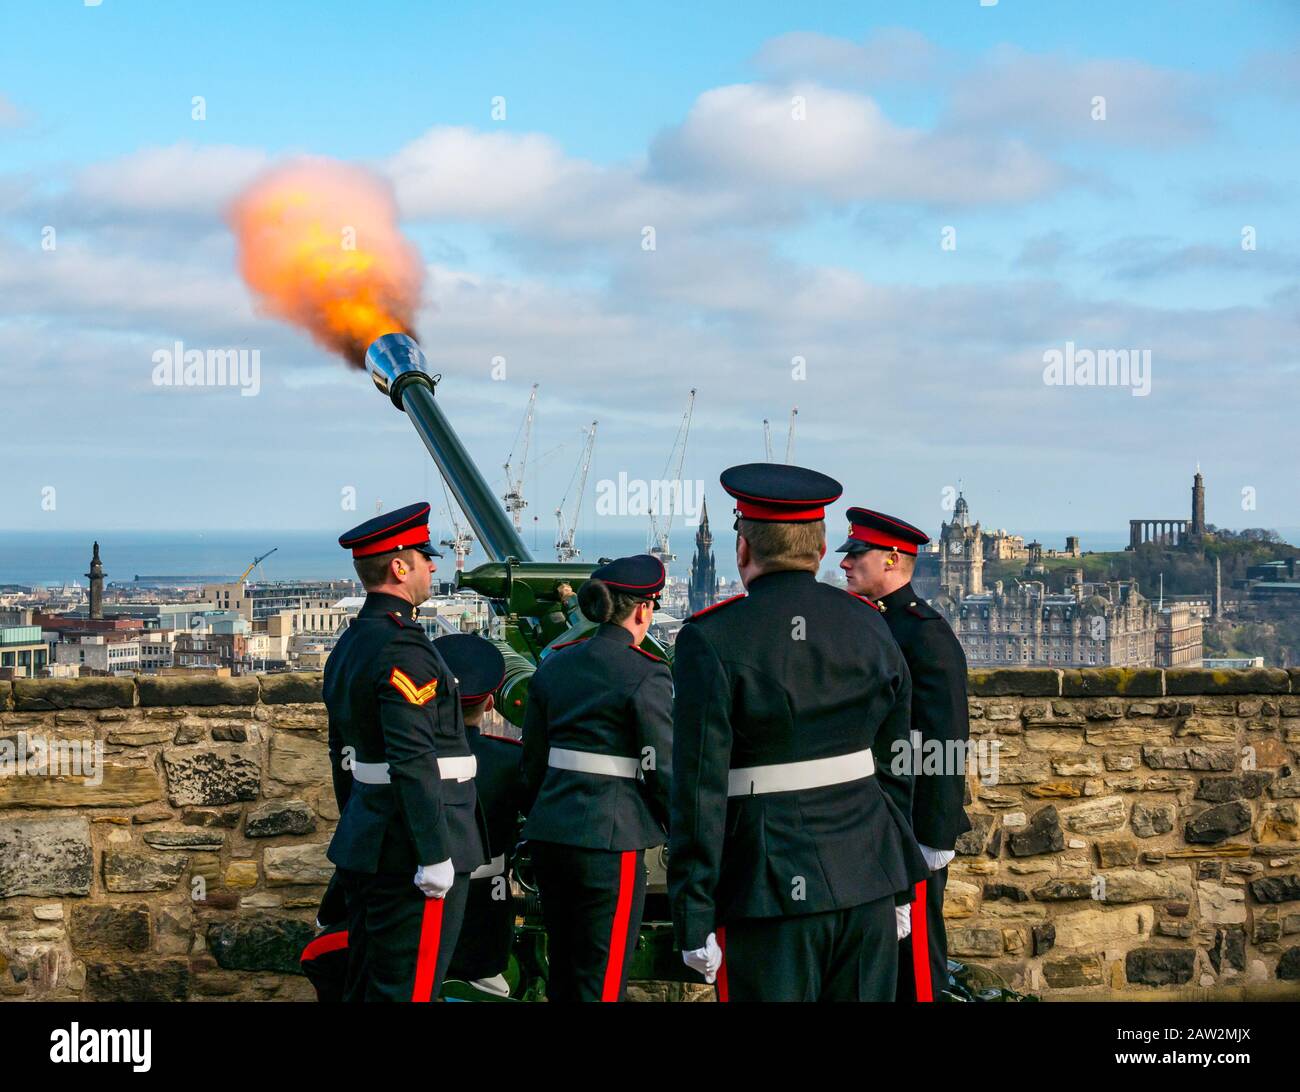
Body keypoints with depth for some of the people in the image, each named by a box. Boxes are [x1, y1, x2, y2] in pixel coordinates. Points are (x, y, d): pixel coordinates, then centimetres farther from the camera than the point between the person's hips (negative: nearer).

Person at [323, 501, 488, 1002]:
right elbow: (413, 763, -23)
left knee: (365, 985, 15)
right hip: (408, 855, -10)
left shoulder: (349, 645, 14)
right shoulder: (404, 650, -18)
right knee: (407, 988, -5)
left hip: (366, 845, 10)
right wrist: (435, 855, -21)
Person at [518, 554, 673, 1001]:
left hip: (548, 831, 7)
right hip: (610, 837, -7)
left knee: (562, 969, 16)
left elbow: (532, 761, 14)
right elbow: (665, 768, -8)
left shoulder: (554, 665, 10)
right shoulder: (645, 675, -9)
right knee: (602, 979, -1)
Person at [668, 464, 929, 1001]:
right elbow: (895, 769, 11)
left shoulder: (711, 640, -10)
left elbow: (699, 792, -13)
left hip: (772, 890, -4)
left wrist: (693, 921, -9)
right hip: (866, 877, 5)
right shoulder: (868, 624, 5)